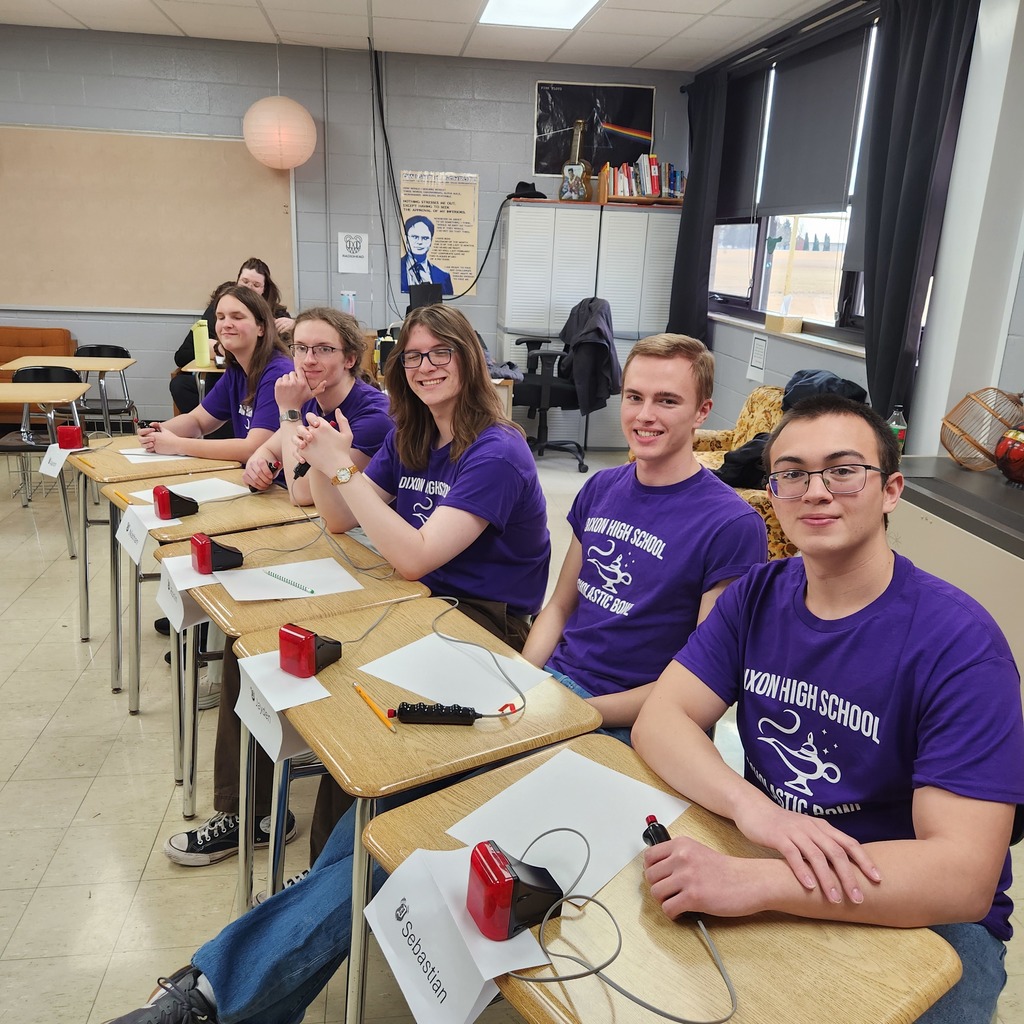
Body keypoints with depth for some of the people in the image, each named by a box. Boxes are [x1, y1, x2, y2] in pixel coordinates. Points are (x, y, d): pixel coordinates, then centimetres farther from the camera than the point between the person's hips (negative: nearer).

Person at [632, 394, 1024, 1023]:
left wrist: (753, 884, -38)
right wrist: (751, 805, -30)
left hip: (919, 919, -3)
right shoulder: (757, 596, -2)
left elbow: (964, 877, -26)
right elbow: (660, 718, -9)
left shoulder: (960, 642, -20)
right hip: (767, 871, 4)